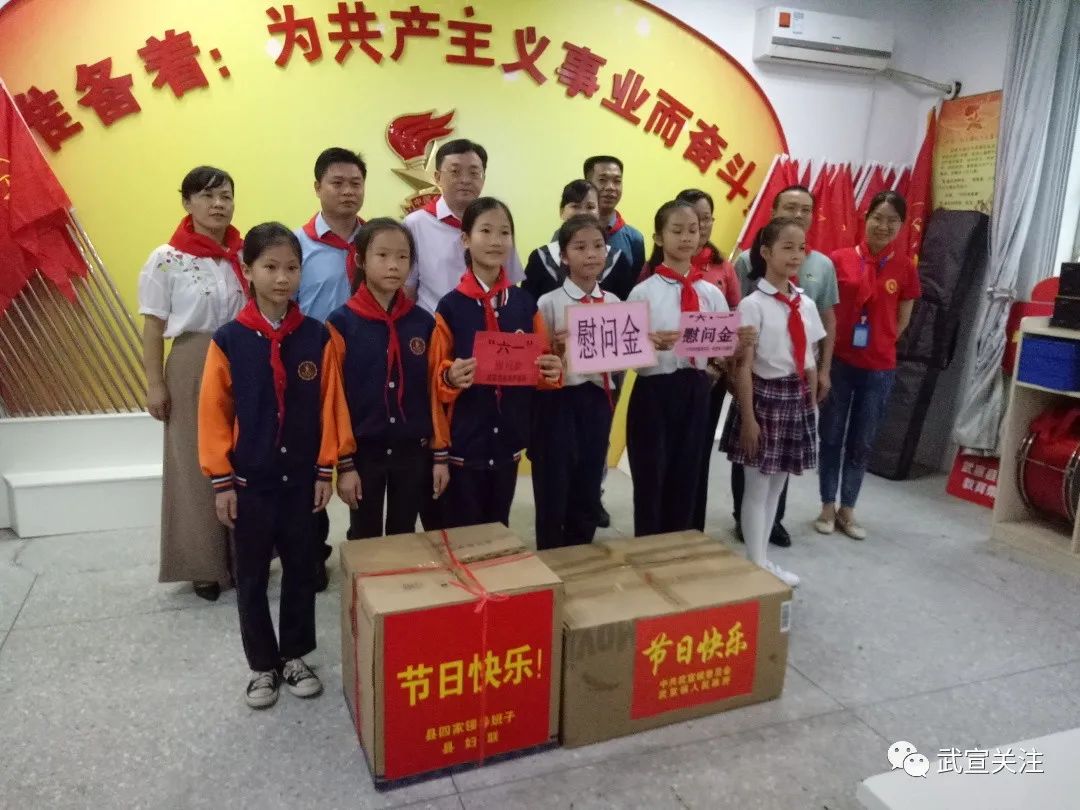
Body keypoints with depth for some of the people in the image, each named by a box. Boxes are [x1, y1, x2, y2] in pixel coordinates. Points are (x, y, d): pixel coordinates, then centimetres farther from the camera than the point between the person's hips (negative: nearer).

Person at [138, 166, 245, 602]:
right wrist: (155, 384, -7)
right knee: (197, 465, 8)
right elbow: (153, 327, -3)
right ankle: (205, 564, 23)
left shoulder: (245, 255, 3)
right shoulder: (166, 260, -5)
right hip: (193, 369, -2)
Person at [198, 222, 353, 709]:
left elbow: (329, 406, -1)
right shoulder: (229, 340, -7)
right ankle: (262, 666, 29)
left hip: (301, 478, 1)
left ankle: (295, 658, 32)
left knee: (301, 570, 13)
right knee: (252, 577, 11)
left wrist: (326, 469, -1)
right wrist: (221, 481, -5)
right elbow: (214, 414, -5)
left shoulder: (316, 337, -4)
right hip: (249, 481, -1)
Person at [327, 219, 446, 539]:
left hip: (413, 451, 2)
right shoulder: (341, 323, -8)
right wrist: (343, 464, -9)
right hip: (364, 452, -2)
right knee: (365, 541, 14)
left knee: (405, 540, 16)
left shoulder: (424, 323, 1)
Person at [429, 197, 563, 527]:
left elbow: (539, 367, 10)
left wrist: (553, 372, -11)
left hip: (508, 441, 4)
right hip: (464, 443, -3)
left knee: (499, 529, 17)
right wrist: (450, 377, -26)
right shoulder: (450, 307, -8)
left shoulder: (525, 303, 3)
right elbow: (436, 379, -5)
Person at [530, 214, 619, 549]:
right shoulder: (548, 303, -7)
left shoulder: (613, 302, 6)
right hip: (558, 401, -4)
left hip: (597, 401, 4)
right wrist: (559, 348, -25)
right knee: (553, 494, 5)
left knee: (588, 494, 14)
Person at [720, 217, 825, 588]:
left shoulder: (806, 304, 6)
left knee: (777, 485, 15)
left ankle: (764, 560, 30)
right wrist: (747, 417, -15)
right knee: (758, 486, 4)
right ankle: (756, 564, 19)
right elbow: (743, 366, -14)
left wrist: (811, 406, 11)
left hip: (797, 398, 6)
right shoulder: (753, 305, -12)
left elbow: (809, 362, 11)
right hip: (765, 395, -6)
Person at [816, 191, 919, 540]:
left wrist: (877, 344, -1)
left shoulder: (906, 268, 0)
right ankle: (827, 507, 23)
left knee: (862, 442, 11)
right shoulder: (840, 260, -5)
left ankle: (847, 510, 25)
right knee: (831, 436, 9)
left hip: (879, 368, 2)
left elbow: (901, 321, 8)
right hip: (838, 362, -1)